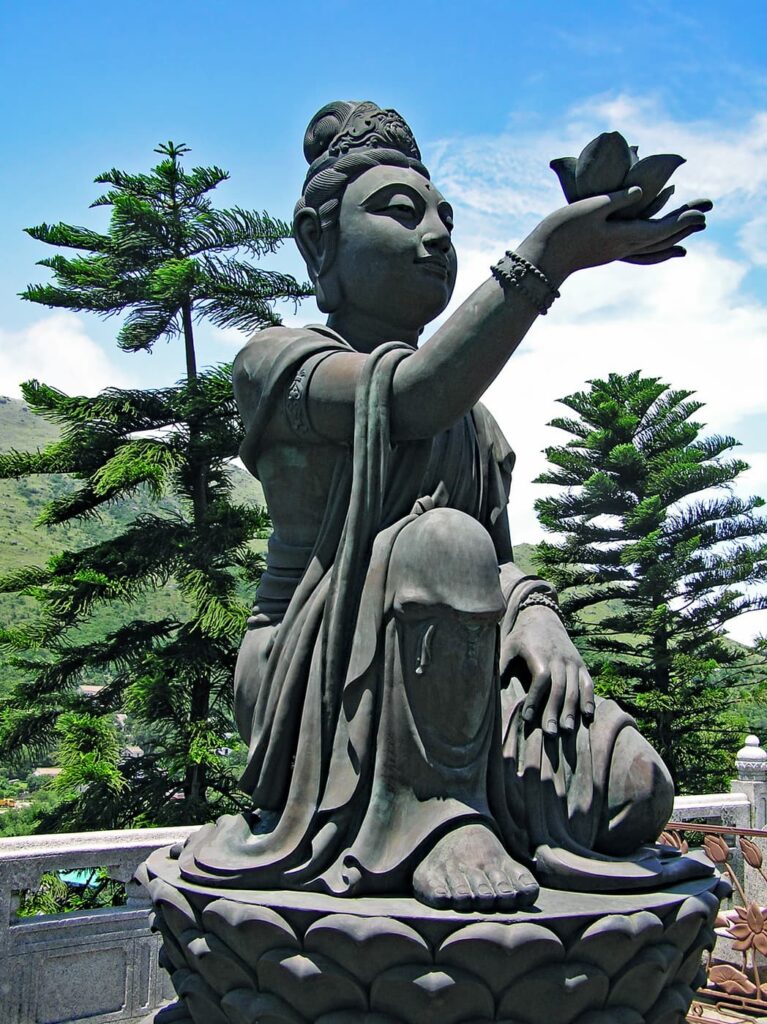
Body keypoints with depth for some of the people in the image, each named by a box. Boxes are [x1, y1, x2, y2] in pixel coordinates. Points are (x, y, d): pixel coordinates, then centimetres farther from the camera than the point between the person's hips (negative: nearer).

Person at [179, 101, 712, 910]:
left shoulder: (472, 418, 19)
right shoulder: (275, 359, -2)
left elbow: (501, 557, 12)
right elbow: (414, 397, -22)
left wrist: (533, 612, -11)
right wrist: (545, 258, -28)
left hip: (441, 682, 5)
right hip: (313, 677, -5)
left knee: (634, 789, -18)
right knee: (444, 540, -34)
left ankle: (442, 793, 2)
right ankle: (437, 810, -22)